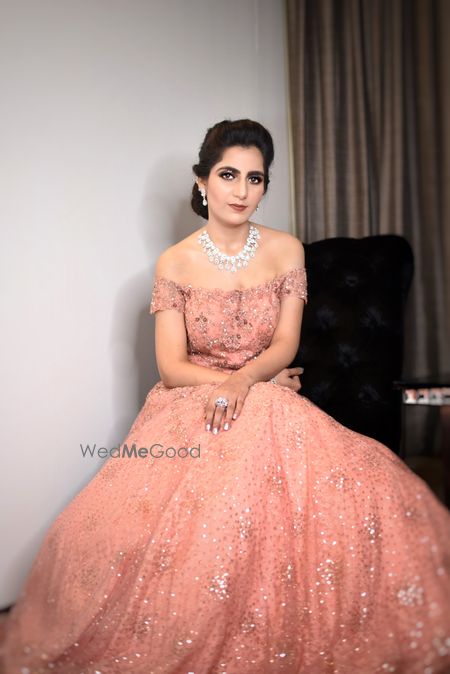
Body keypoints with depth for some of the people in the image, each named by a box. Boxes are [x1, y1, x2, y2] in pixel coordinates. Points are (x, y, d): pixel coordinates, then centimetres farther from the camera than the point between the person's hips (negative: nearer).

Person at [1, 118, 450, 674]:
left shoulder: (286, 251, 4)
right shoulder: (175, 264, -1)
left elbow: (286, 345, -3)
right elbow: (171, 366, -5)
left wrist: (242, 381, -24)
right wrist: (254, 377, -14)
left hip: (270, 405, 2)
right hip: (190, 404, -1)